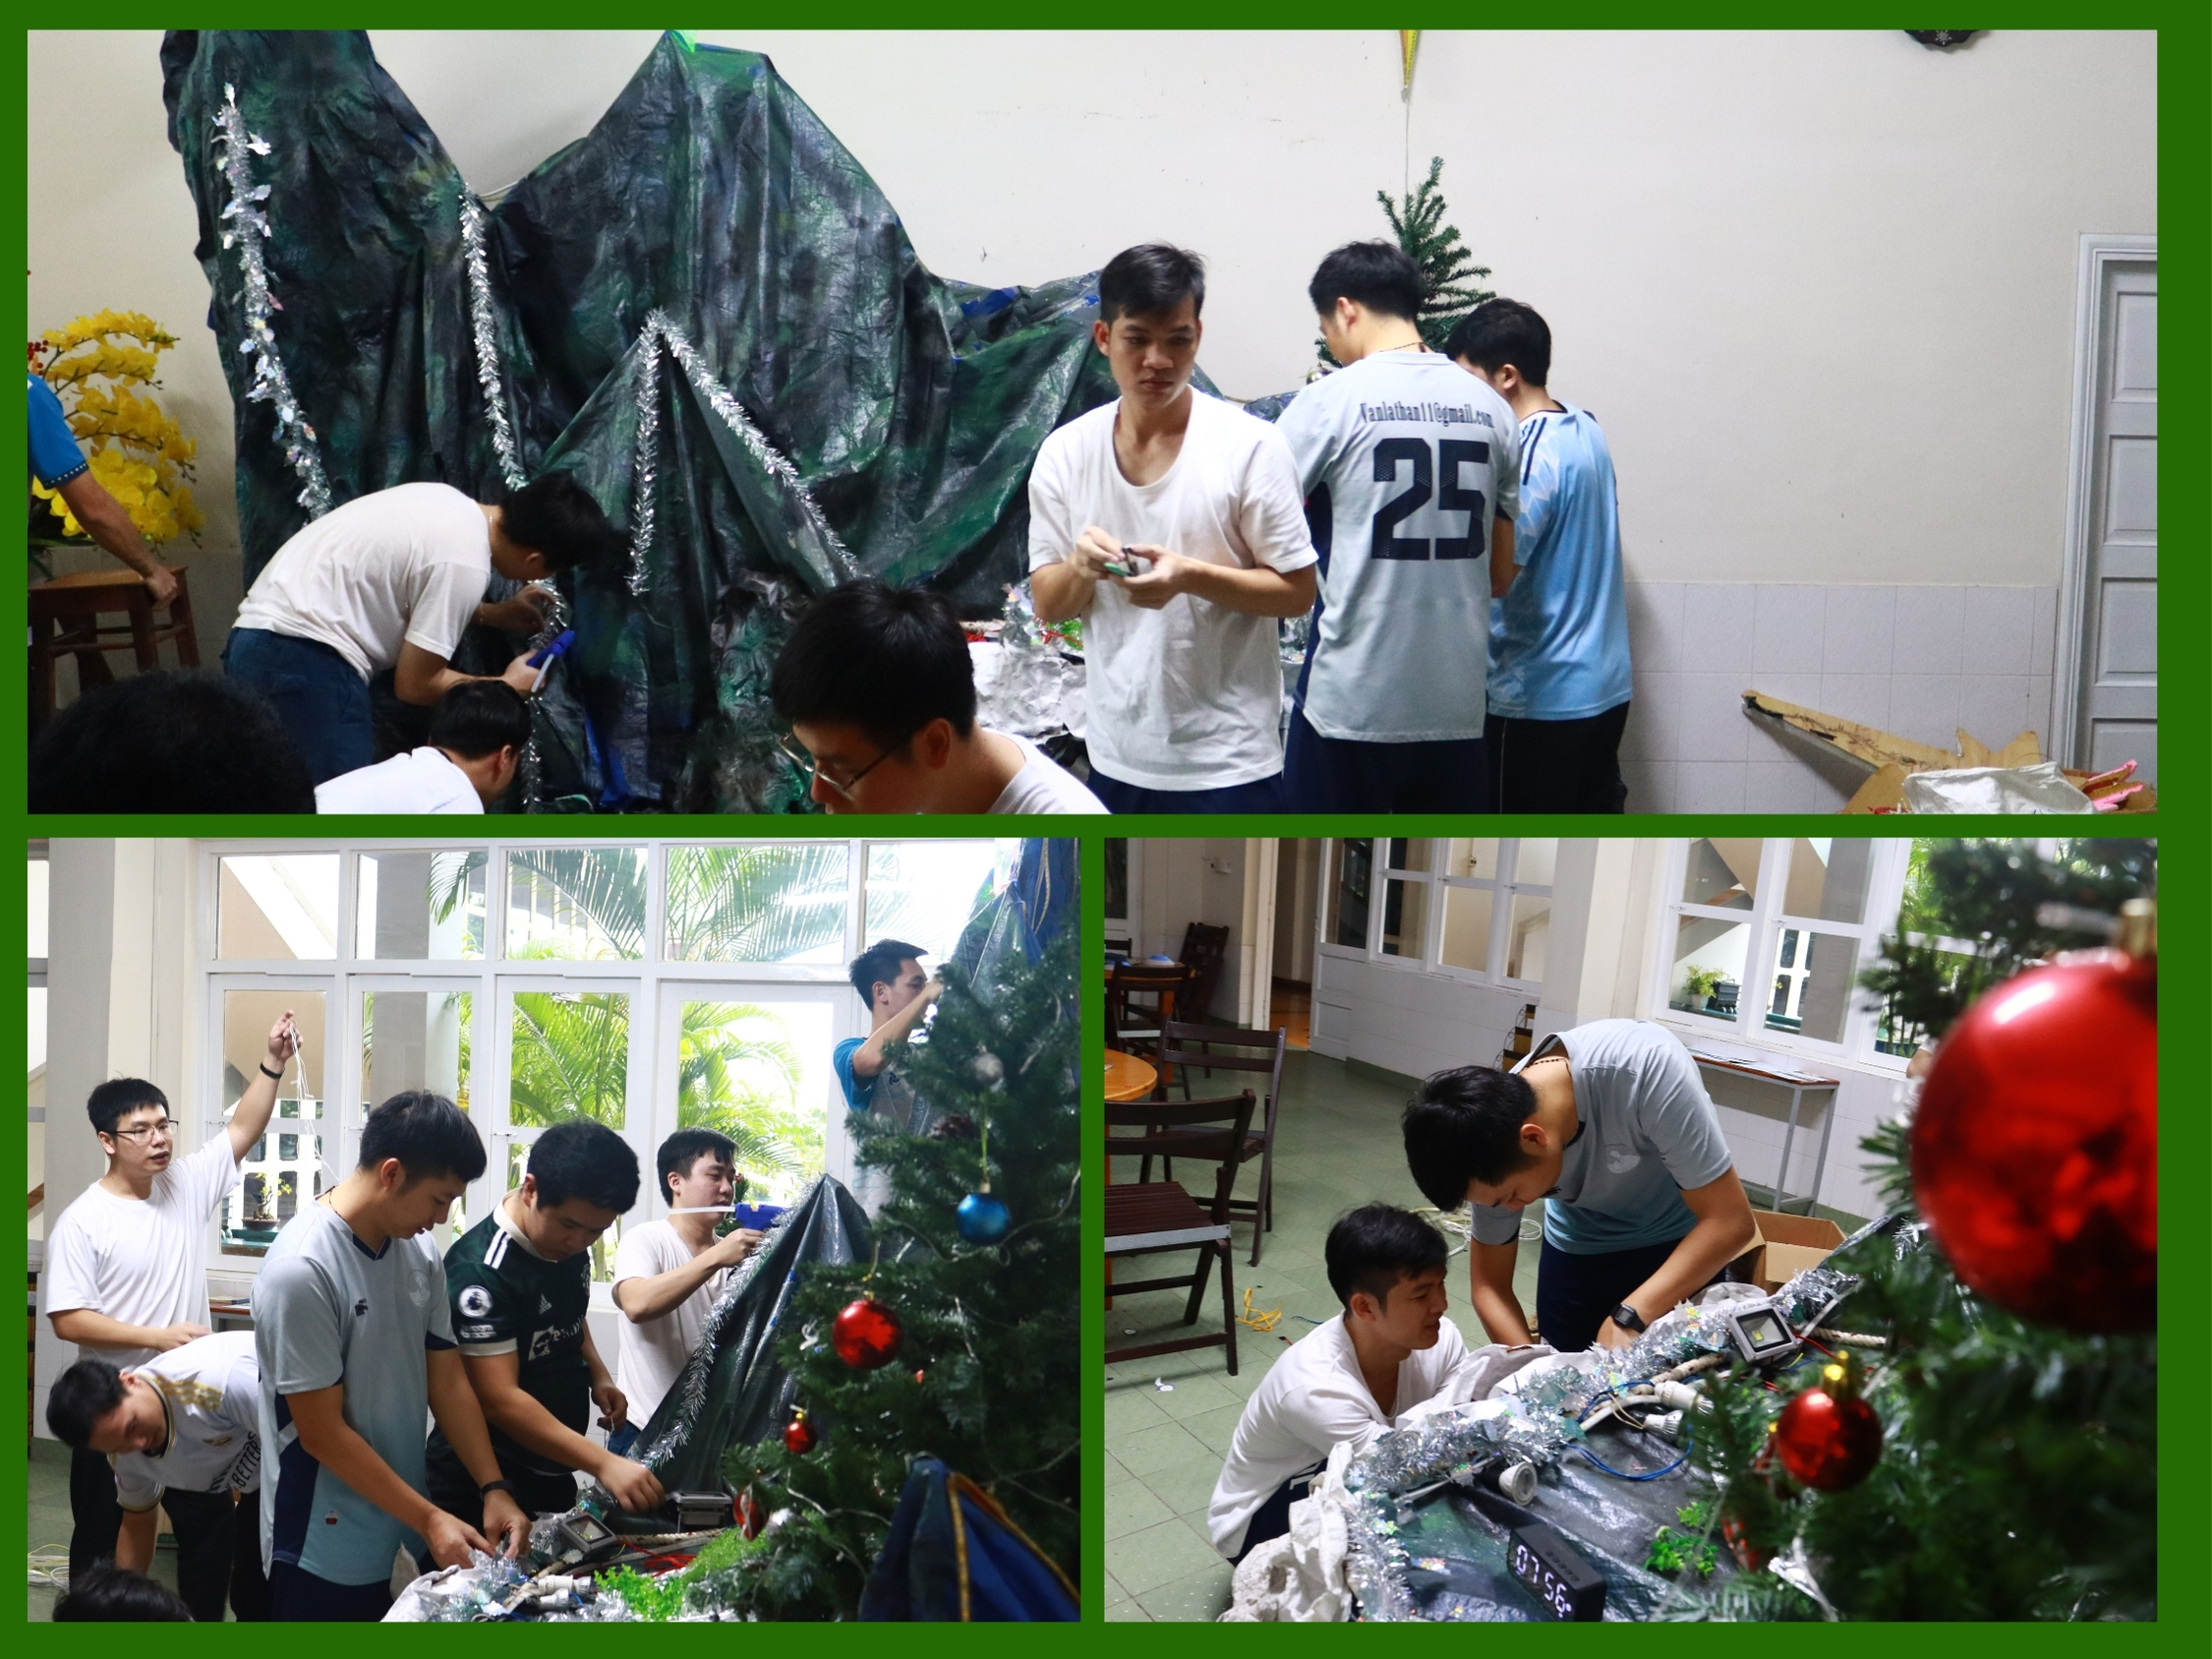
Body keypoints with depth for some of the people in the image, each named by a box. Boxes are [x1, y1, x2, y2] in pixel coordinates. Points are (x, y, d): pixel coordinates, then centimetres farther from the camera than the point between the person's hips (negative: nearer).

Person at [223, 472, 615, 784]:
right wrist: (507, 686, 3)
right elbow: (415, 684, -11)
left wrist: (493, 614, 27)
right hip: (303, 659, -10)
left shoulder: (450, 504, 9)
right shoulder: (465, 565, -17)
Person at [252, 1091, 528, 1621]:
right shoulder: (301, 1270, -22)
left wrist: (493, 1488, -5)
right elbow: (323, 1434, -19)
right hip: (323, 1550, -6)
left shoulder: (420, 1253, 0)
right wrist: (429, 1519, -18)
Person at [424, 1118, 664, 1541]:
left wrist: (598, 1374, 3)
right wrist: (603, 1463, -33)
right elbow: (499, 1399, -29)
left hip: (553, 1478, 8)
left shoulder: (569, 1244, 0)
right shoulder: (482, 1269, -24)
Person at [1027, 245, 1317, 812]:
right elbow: (1047, 606, 6)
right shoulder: (1065, 452, 1)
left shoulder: (1250, 446, -9)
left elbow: (1297, 592, -7)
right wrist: (1080, 568, -17)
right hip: (1114, 761, 4)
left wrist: (1191, 576, -22)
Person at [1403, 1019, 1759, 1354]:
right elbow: (1489, 1286, -13)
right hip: (1579, 1248, 2)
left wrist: (1628, 1318, -40)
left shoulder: (1648, 1067, -38)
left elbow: (1729, 1221, -32)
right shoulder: (1495, 1152, -25)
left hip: (1687, 1244, -2)